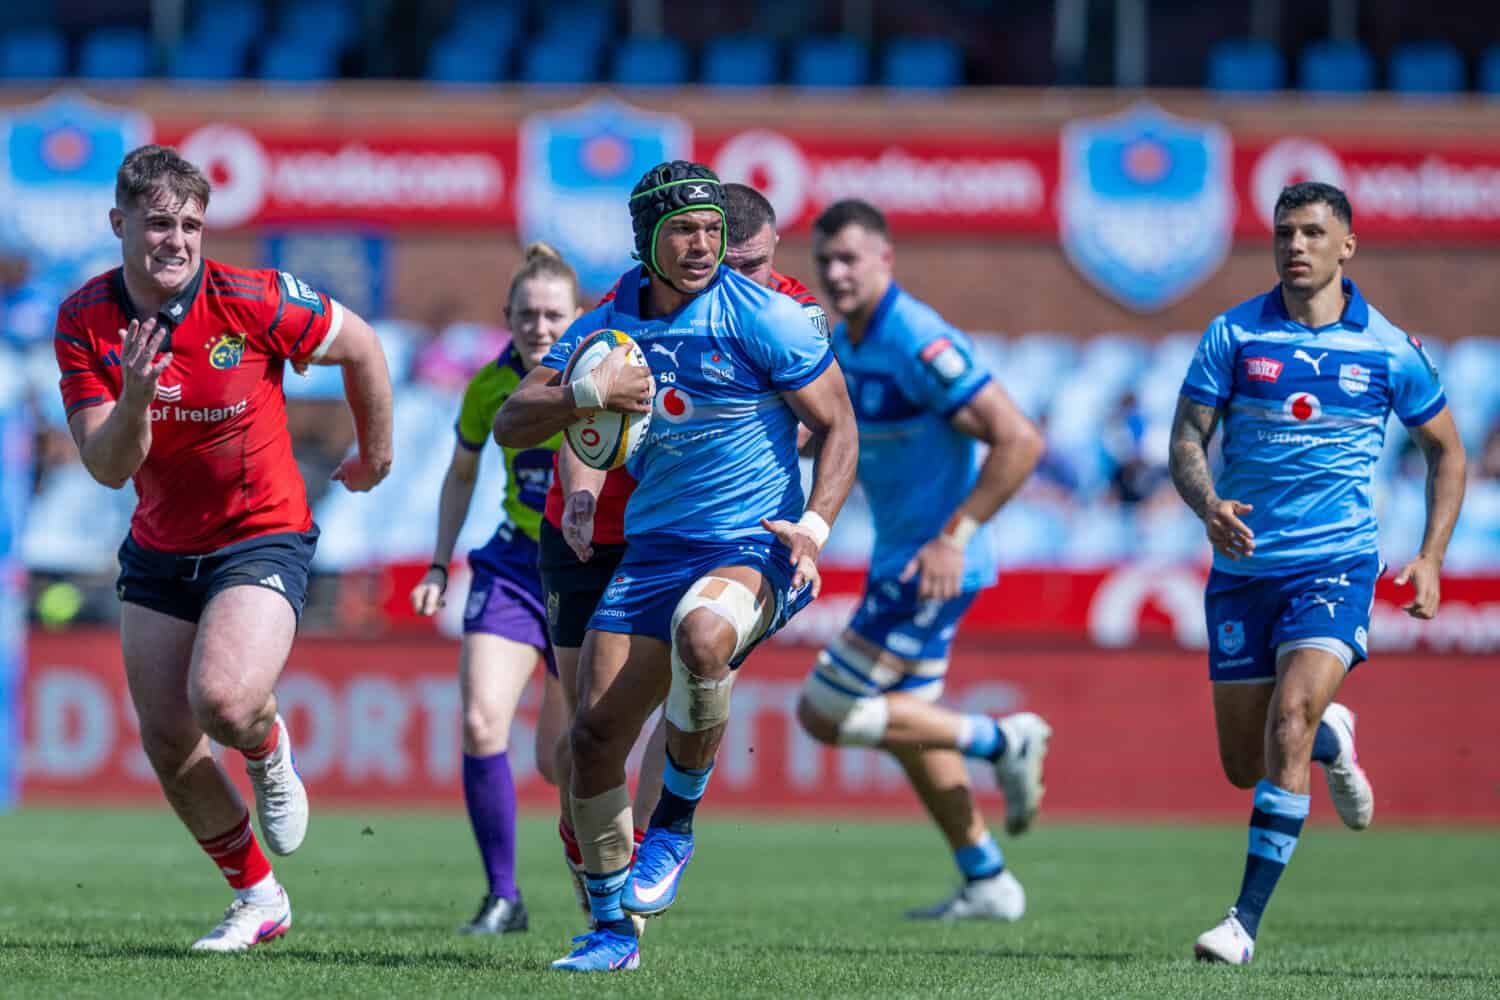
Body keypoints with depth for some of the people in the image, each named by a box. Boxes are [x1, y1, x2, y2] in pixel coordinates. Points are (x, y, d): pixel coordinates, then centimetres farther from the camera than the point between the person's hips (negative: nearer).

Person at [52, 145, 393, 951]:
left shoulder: (252, 300, -19)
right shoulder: (84, 322, -10)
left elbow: (361, 347, -2)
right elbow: (108, 467, -14)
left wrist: (376, 455, 10)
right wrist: (135, 396, -34)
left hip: (262, 537, -4)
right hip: (159, 547, 4)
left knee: (223, 702, -27)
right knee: (166, 742, 4)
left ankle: (269, 751, 11)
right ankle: (257, 898, 24)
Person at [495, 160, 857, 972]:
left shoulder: (761, 318, -8)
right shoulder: (609, 326, 6)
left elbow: (838, 427, -4)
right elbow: (510, 425, 5)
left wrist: (814, 525, -20)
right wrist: (584, 394, -15)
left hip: (757, 547, -5)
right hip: (654, 550, 5)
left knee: (701, 633, -38)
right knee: (595, 733, -3)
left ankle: (674, 827, -16)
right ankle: (611, 928, 15)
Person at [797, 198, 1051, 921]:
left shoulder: (920, 344, -22)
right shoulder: (845, 345, 7)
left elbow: (1020, 440, -26)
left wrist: (955, 537, -28)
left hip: (933, 567, -10)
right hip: (897, 559, 10)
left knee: (826, 714, -7)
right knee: (907, 722, 16)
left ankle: (1001, 740, 2)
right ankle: (987, 884, 24)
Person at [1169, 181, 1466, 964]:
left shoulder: (1387, 350, 0)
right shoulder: (1234, 334, 0)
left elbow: (1446, 451, 12)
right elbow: (1186, 439, 0)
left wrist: (1431, 558, 1)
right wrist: (1209, 505, -21)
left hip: (1337, 562, -2)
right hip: (1244, 568, 2)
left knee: (1288, 720, -24)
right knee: (1243, 766, 5)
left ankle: (1246, 920, -20)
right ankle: (1330, 737, 43)